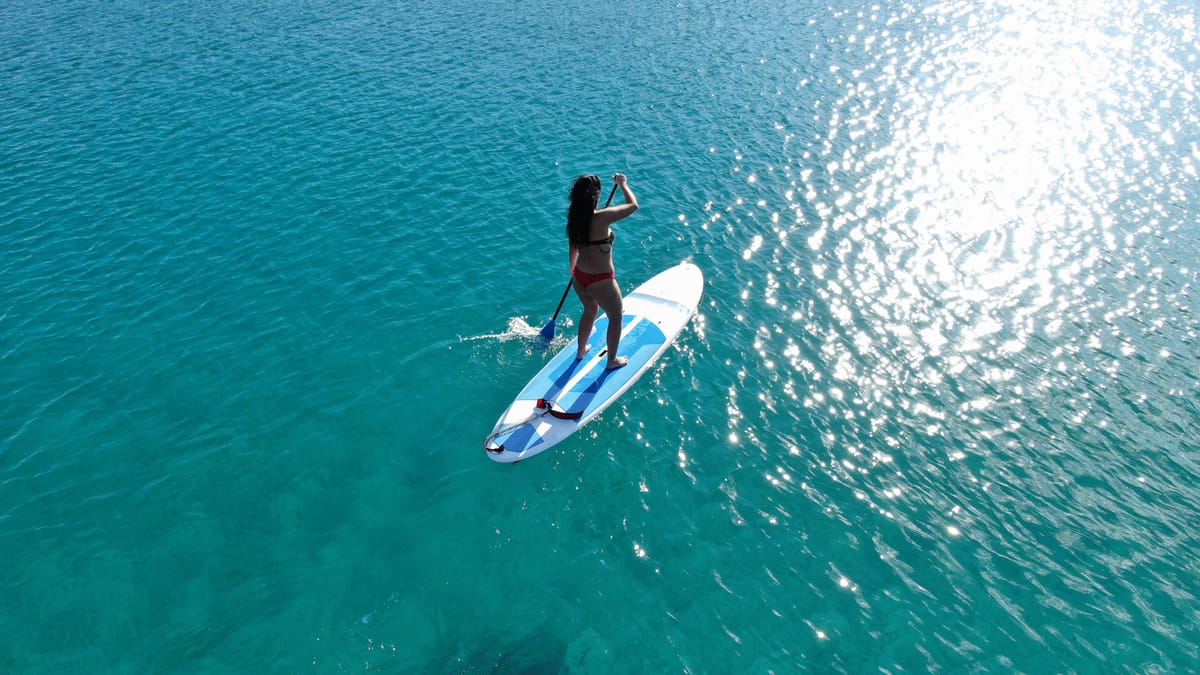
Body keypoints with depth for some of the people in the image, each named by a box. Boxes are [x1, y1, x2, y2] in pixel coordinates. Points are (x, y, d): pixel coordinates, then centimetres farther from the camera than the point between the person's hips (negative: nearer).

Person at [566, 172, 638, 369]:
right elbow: (633, 205, -16)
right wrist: (622, 184, 0)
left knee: (590, 311, 33)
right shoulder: (601, 218, -27)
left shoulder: (575, 216, -4)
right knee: (615, 317, 18)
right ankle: (612, 360, 35)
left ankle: (581, 351, 52)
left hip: (579, 277, 7)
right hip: (600, 281, -7)